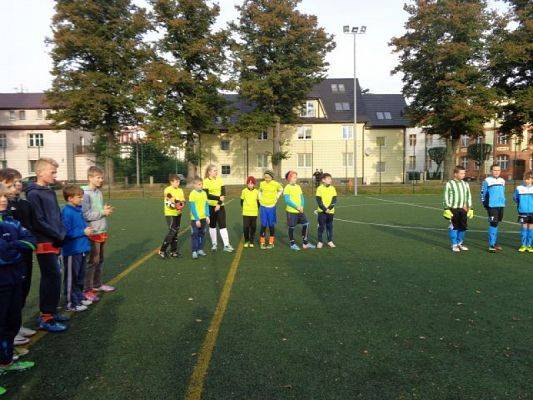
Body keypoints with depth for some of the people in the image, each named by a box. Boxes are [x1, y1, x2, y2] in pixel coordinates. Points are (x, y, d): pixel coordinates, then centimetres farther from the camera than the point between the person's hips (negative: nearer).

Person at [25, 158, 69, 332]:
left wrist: (62, 234, 3)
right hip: (45, 243, -8)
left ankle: (50, 311, 26)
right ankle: (46, 318, 2)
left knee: (49, 278, 15)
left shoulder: (50, 192, 14)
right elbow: (38, 222, -17)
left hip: (54, 242, 8)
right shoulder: (33, 194, -11)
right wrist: (58, 236, -11)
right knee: (53, 278, -6)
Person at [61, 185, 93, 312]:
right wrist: (83, 232, -17)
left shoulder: (79, 210, 7)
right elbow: (66, 233, -21)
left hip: (82, 249, 8)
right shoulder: (67, 212, -17)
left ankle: (79, 298, 32)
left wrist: (87, 229, 2)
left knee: (80, 276, 19)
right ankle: (71, 303, 14)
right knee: (71, 278, 4)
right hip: (72, 250, -8)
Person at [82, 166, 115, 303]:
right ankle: (87, 289, 8)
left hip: (102, 231, 8)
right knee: (92, 261, -2)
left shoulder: (99, 192, 11)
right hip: (93, 233, -8)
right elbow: (85, 215, -20)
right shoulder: (85, 194, -14)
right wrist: (102, 212, -17)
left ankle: (97, 284, 30)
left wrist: (106, 210, 1)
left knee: (100, 260, 16)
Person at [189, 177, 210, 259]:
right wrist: (197, 219, -16)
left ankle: (200, 249, 23)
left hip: (203, 218, 5)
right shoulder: (192, 194, -10)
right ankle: (194, 251, 8)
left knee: (202, 234, 12)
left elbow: (206, 205, 8)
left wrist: (207, 216, -2)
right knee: (194, 234, 1)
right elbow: (192, 207, -13)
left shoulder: (204, 193, 5)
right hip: (195, 218, -5)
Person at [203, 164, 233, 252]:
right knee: (212, 225, 10)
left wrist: (219, 204, -14)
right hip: (210, 206, -1)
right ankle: (214, 244, 23)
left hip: (220, 206, 1)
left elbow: (223, 193, -4)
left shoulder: (220, 179, 2)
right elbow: (207, 195, -14)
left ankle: (226, 245, -5)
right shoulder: (206, 181, -6)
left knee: (222, 225, -4)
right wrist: (219, 198, -21)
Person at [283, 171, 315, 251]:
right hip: (291, 211, -6)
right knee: (292, 227, 4)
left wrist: (302, 206, -6)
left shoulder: (298, 186, 9)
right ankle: (292, 244, 20)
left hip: (300, 211, 6)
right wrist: (297, 207, -19)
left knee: (306, 225, 3)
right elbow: (287, 200, -17)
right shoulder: (287, 188, -10)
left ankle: (305, 243, 15)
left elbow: (302, 197, 11)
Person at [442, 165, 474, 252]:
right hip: (453, 209, -5)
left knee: (463, 227, 7)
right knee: (454, 227, -1)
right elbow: (446, 198, -3)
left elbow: (469, 196, 20)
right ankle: (454, 245, 9)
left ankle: (460, 243, 24)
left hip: (463, 209, 5)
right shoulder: (449, 184, -2)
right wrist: (447, 209, -9)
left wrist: (470, 208, 15)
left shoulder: (465, 184, 15)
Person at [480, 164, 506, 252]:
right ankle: (491, 245, -7)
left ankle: (495, 242, 25)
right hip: (492, 206, -6)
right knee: (493, 224, -11)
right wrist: (485, 204, -2)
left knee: (496, 224, 14)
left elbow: (503, 193, 21)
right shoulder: (487, 181, -5)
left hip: (501, 206, 6)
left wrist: (503, 202, 16)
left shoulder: (502, 181, 12)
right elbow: (483, 193, -1)